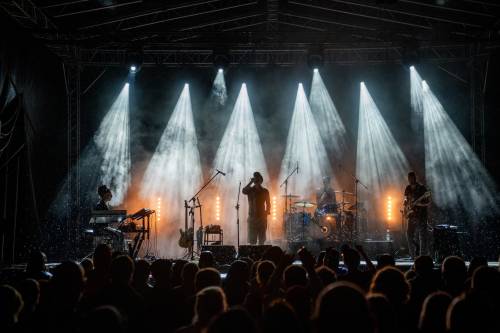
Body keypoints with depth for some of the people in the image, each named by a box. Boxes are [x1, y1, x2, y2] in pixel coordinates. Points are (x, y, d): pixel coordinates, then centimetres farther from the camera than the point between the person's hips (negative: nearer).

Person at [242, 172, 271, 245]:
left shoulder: (265, 191, 7)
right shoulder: (250, 190, 1)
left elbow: (268, 203, 12)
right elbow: (243, 191, -22)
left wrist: (267, 211, -3)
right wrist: (251, 182, -21)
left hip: (262, 217, 2)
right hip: (252, 216, -2)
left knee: (261, 240, 5)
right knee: (252, 240, -5)